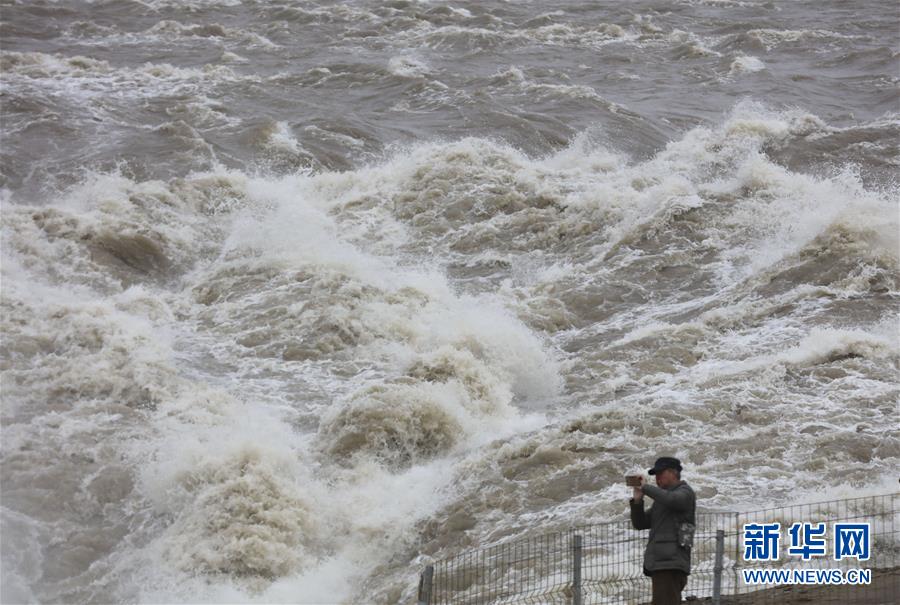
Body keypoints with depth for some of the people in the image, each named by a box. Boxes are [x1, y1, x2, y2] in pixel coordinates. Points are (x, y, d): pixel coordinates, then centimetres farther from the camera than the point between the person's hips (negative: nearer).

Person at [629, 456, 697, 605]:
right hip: (658, 564, 10)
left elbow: (670, 499, -24)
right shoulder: (661, 500, 25)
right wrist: (637, 500, 3)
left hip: (671, 564, -10)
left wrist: (646, 487, -10)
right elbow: (640, 524, 20)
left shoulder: (685, 493, 0)